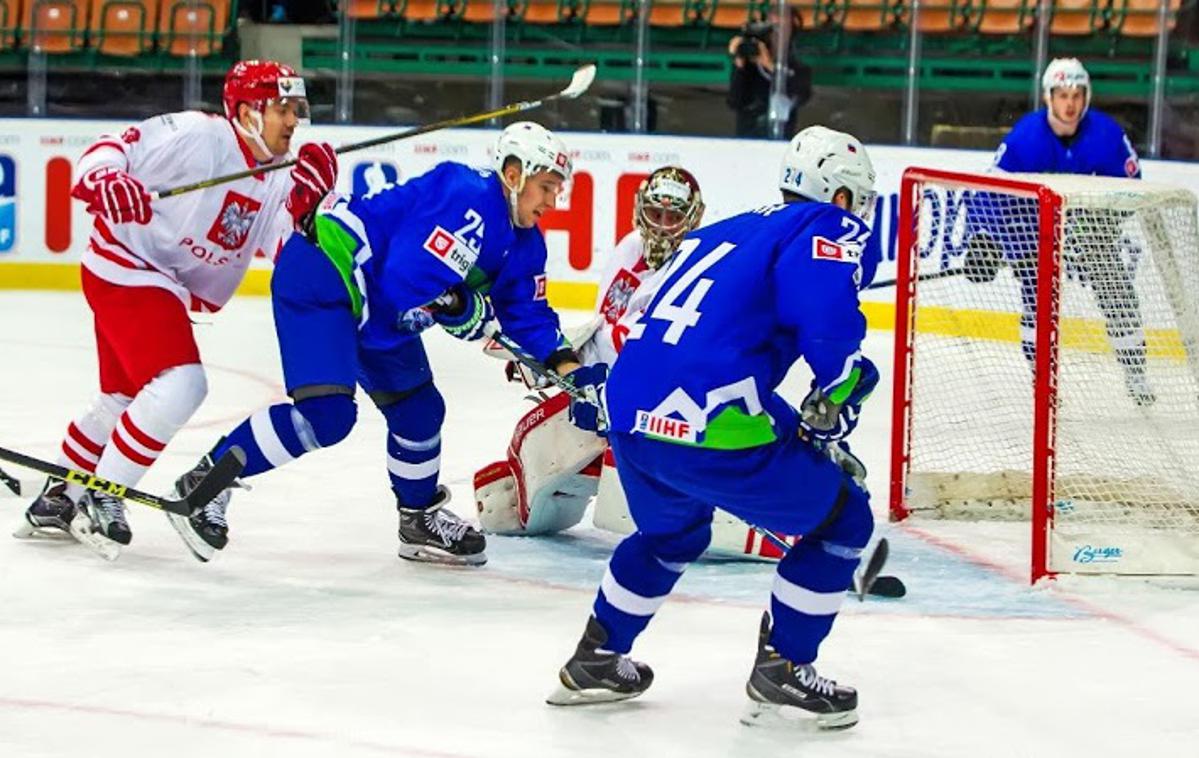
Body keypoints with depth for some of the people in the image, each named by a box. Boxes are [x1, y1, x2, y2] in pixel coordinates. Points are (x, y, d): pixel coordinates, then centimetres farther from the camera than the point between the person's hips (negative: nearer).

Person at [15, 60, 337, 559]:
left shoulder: (278, 178, 5)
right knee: (180, 384, -21)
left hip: (172, 288, 10)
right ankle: (102, 498, -10)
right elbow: (113, 148, -20)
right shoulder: (199, 136, -19)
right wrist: (105, 180, -41)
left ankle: (59, 498, 35)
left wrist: (306, 197, -18)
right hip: (126, 268, -10)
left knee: (124, 399, 20)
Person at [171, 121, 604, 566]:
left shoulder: (523, 243, 7)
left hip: (373, 308, 11)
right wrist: (464, 308, -17)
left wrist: (571, 370, -3)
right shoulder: (468, 200, -25)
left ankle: (420, 520, 37)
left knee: (418, 408, 16)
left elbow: (528, 314, 10)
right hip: (319, 278, -11)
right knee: (327, 413, -22)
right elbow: (407, 283, -31)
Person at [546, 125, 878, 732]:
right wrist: (839, 393, 1)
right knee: (841, 518, 10)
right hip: (709, 423, -8)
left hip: (631, 411, 8)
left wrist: (792, 425, 38)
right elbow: (830, 323, -18)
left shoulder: (729, 232, 27)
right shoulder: (823, 230, 2)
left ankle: (596, 660, 42)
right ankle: (781, 671, 12)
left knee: (672, 529, 37)